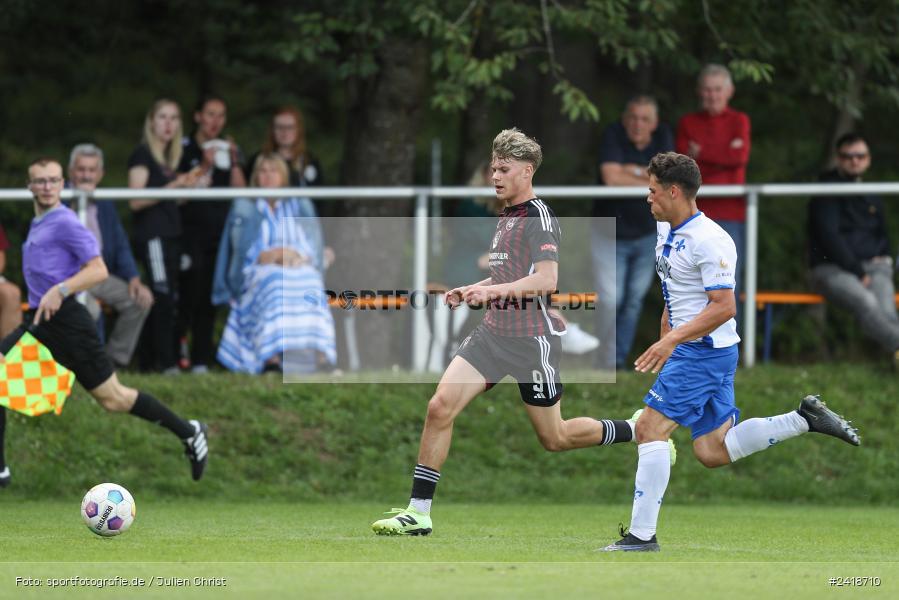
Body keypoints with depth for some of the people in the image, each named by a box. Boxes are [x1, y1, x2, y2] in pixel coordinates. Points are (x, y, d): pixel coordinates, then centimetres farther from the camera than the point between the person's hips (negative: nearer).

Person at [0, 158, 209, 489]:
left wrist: (59, 291, -30)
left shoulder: (65, 223, -12)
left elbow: (98, 270, -20)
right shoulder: (37, 224, 16)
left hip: (65, 321, -9)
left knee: (113, 399, -2)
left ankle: (189, 433, 14)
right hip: (38, 322, 9)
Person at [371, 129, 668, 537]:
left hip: (533, 339, -8)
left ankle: (641, 433, 27)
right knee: (440, 407, -10)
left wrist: (493, 290, -32)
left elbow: (546, 280, -23)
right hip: (494, 332, 8)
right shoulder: (505, 218, 15)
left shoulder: (539, 217, -12)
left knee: (554, 438, 3)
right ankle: (418, 512, -8)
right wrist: (470, 292, 14)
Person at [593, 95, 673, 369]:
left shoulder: (663, 136, -4)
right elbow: (611, 177, -28)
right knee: (609, 300, -9)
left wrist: (632, 171, -20)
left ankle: (619, 360, 17)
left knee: (634, 300, 7)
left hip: (647, 233, 4)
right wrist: (650, 179, -19)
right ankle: (605, 363, 1)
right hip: (610, 233, -4)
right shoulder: (613, 135, -15)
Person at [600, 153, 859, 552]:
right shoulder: (666, 231, 12)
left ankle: (642, 534, -11)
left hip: (706, 351, -10)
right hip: (691, 351, 10)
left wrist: (672, 339, -28)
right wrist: (664, 342, 25)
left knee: (650, 428, -12)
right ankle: (806, 419, 14)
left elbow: (723, 307, -23)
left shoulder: (709, 241, -18)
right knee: (712, 453, 7)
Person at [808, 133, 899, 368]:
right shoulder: (827, 192, 4)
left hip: (873, 267, 5)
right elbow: (828, 235, -6)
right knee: (866, 302, -37)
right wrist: (857, 271, -11)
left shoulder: (872, 198, 24)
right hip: (832, 269, -5)